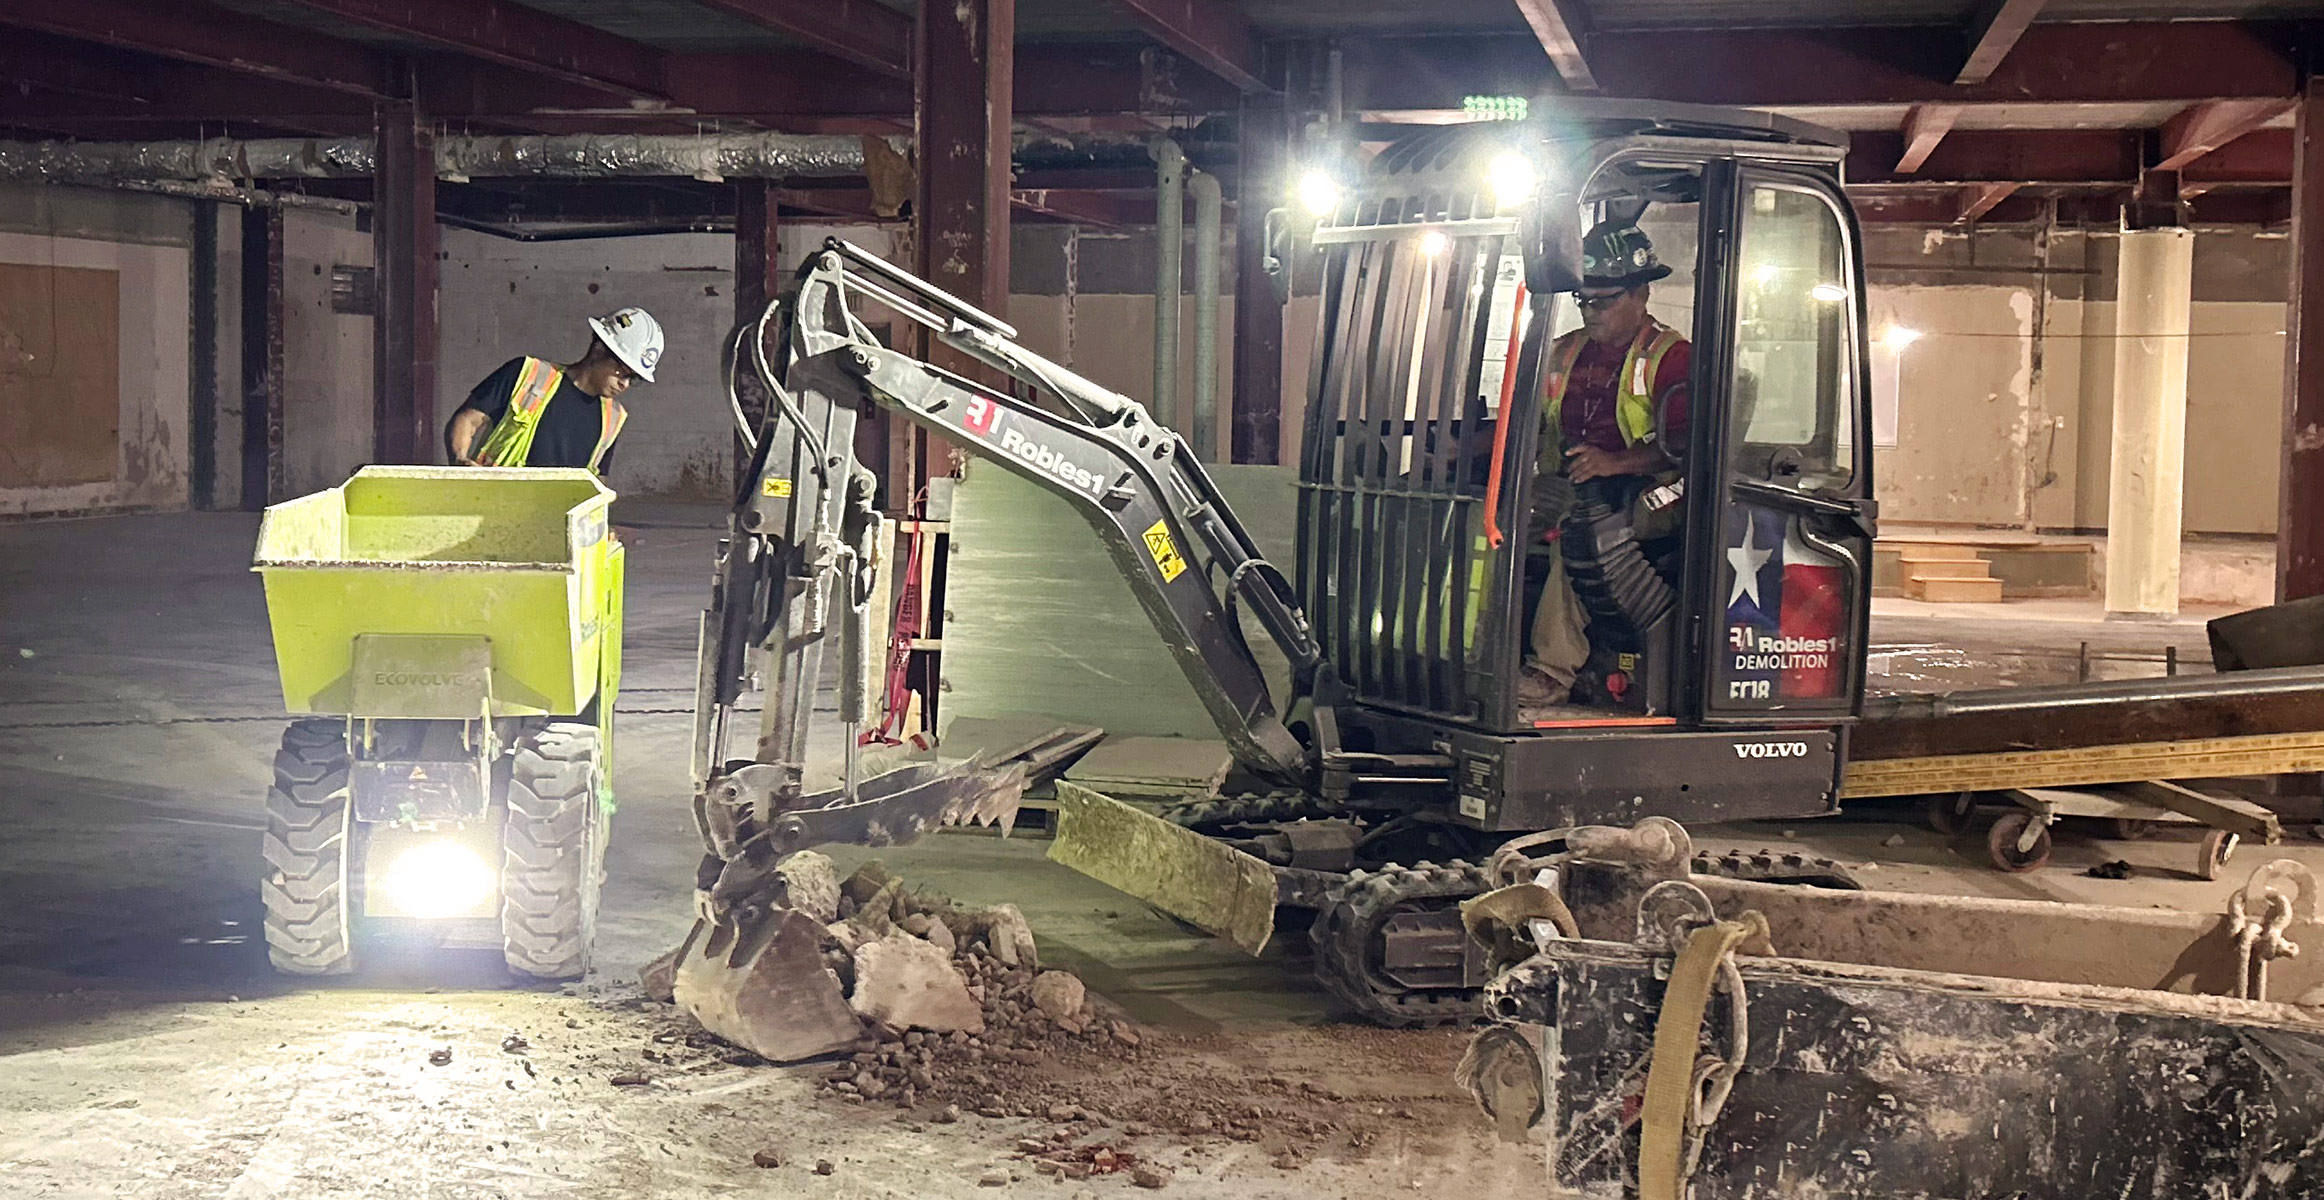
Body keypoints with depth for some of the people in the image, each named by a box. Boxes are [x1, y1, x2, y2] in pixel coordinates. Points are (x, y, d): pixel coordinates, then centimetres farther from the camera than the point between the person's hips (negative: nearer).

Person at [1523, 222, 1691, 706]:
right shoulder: (1563, 354, 21)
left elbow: (1685, 443, -12)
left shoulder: (1671, 357, 1)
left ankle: (1554, 668, -36)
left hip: (1642, 496, -6)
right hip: (1567, 491, 6)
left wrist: (1616, 460, -27)